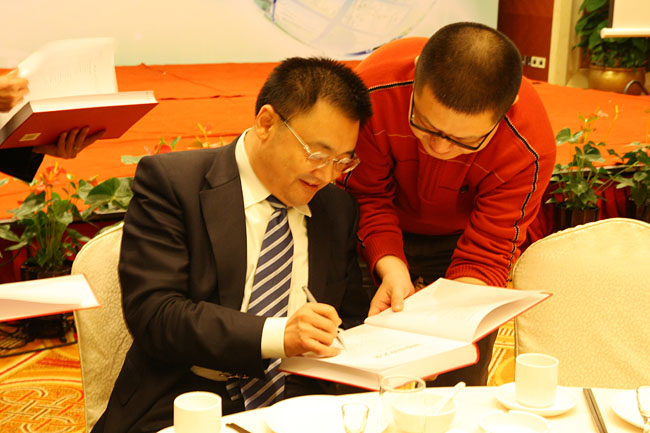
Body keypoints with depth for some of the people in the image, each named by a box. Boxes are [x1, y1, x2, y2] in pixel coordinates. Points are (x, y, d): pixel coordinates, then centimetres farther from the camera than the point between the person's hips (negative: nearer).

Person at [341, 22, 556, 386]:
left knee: (460, 384, -1)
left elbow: (485, 257, -24)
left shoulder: (530, 151, -33)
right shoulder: (374, 93, -33)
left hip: (461, 239, 0)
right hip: (384, 239, 0)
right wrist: (391, 267, -34)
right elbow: (366, 198, -18)